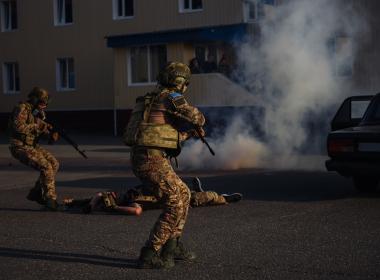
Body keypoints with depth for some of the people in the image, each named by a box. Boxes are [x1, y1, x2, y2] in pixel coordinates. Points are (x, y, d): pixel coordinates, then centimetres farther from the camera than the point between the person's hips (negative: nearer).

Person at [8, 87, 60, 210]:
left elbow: (42, 128, 14)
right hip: (20, 147, -9)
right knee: (46, 167, -20)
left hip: (32, 146, 9)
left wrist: (51, 134, -7)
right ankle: (50, 199, -12)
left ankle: (36, 193, 10)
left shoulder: (37, 112, 11)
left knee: (54, 164, 3)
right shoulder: (22, 108, -16)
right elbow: (18, 127, -28)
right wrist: (37, 126, -24)